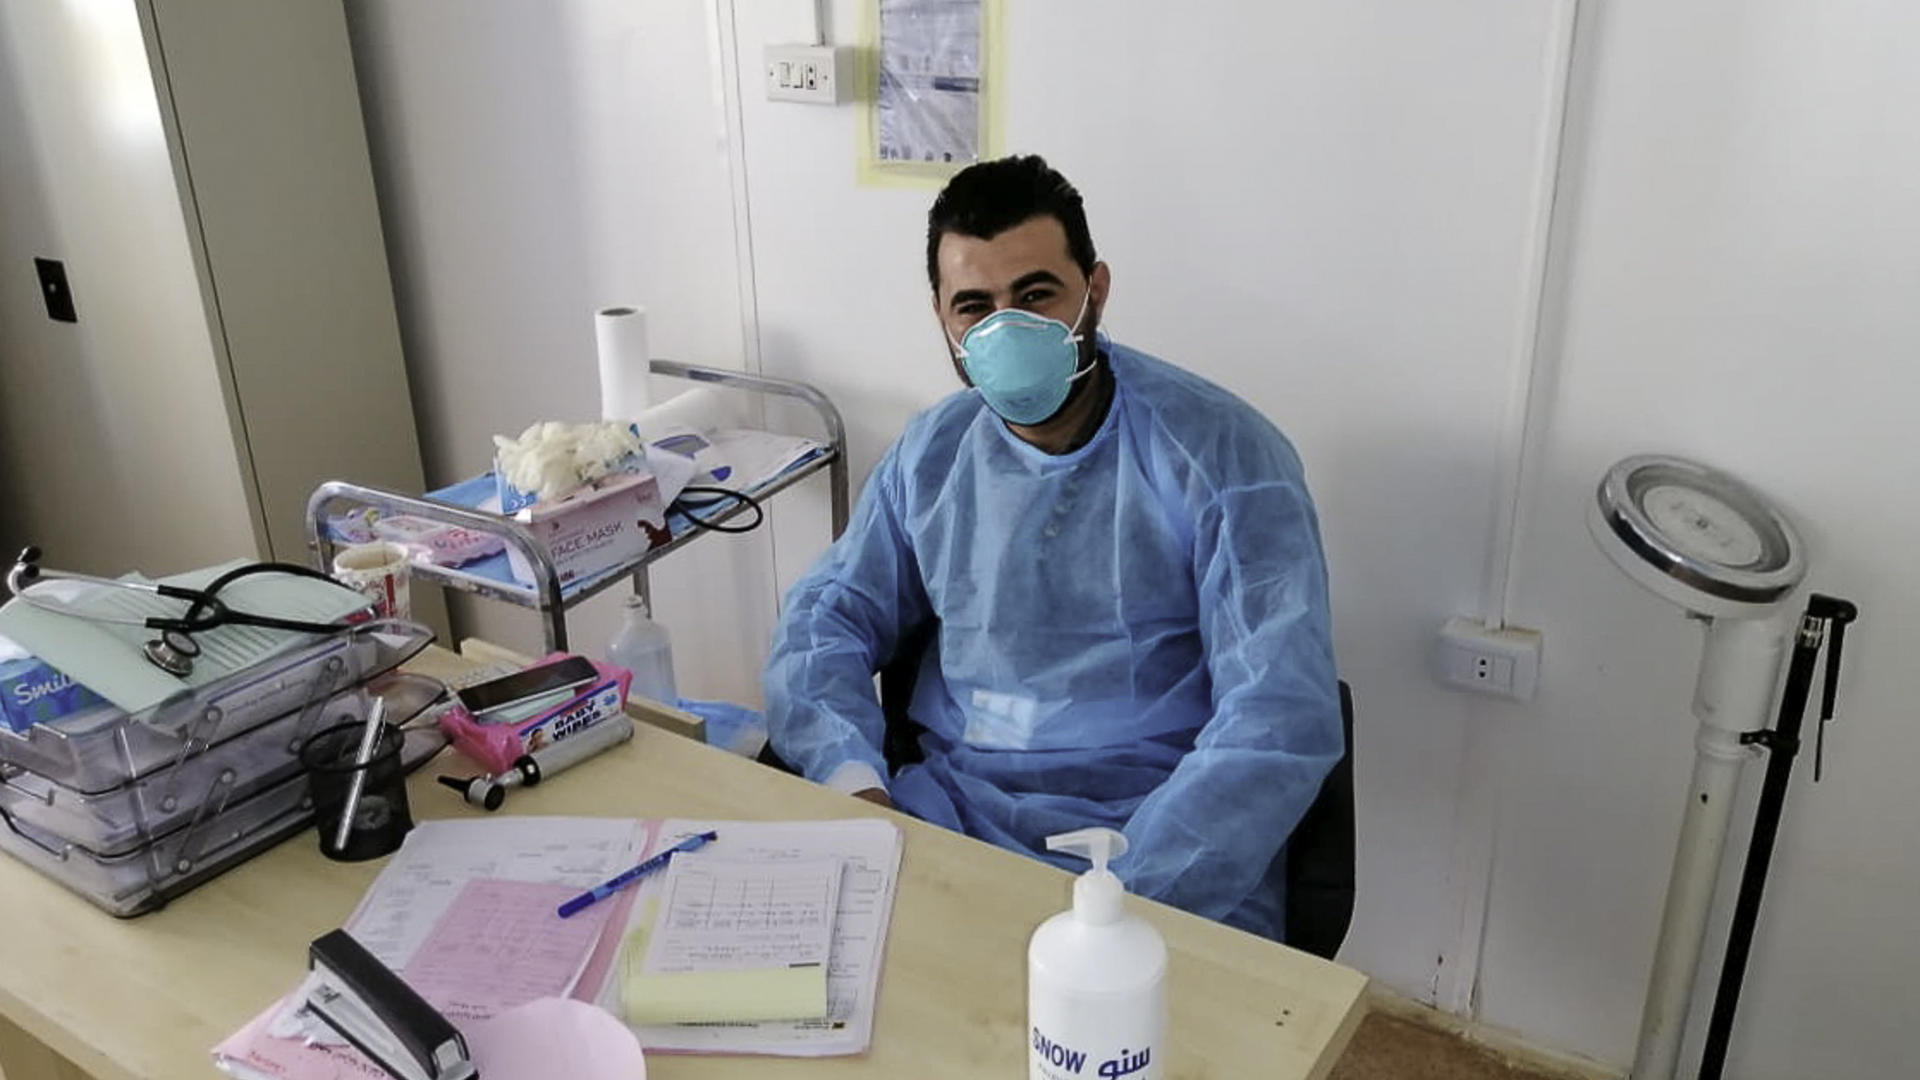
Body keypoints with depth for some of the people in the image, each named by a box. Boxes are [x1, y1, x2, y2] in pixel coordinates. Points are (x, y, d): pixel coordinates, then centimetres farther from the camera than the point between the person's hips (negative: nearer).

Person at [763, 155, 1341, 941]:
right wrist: (854, 782, -11)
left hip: (1159, 856, -4)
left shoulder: (1222, 455, -9)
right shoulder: (932, 453, 8)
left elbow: (1281, 714, -16)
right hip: (951, 810, 5)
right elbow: (828, 616, 10)